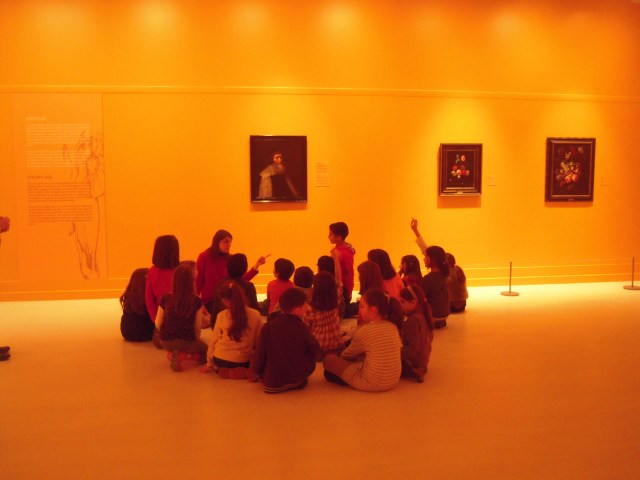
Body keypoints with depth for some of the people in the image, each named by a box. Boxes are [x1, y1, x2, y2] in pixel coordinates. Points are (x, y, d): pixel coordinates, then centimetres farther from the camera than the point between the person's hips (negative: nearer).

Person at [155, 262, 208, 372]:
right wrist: (195, 339, 16)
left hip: (166, 342, 4)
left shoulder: (165, 298, -9)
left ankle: (175, 353, 1)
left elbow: (158, 325, -1)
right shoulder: (196, 301, -14)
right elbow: (197, 327, -6)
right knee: (204, 349, 27)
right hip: (186, 342, -4)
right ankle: (183, 355, -4)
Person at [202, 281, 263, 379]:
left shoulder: (221, 315, -10)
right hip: (243, 361, -2)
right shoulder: (256, 315, -12)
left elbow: (214, 341, 0)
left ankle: (221, 370, 1)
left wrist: (209, 364, 15)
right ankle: (243, 372, -4)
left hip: (220, 360, 2)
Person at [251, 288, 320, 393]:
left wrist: (255, 372, 10)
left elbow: (260, 354, -7)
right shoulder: (302, 328, -11)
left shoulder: (268, 326, -11)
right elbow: (314, 349, -1)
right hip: (298, 379, 0)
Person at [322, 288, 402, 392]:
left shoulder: (364, 331, -17)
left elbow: (347, 355, 0)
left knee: (328, 359, 3)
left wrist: (340, 356, 25)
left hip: (371, 384, -7)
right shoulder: (393, 327, -2)